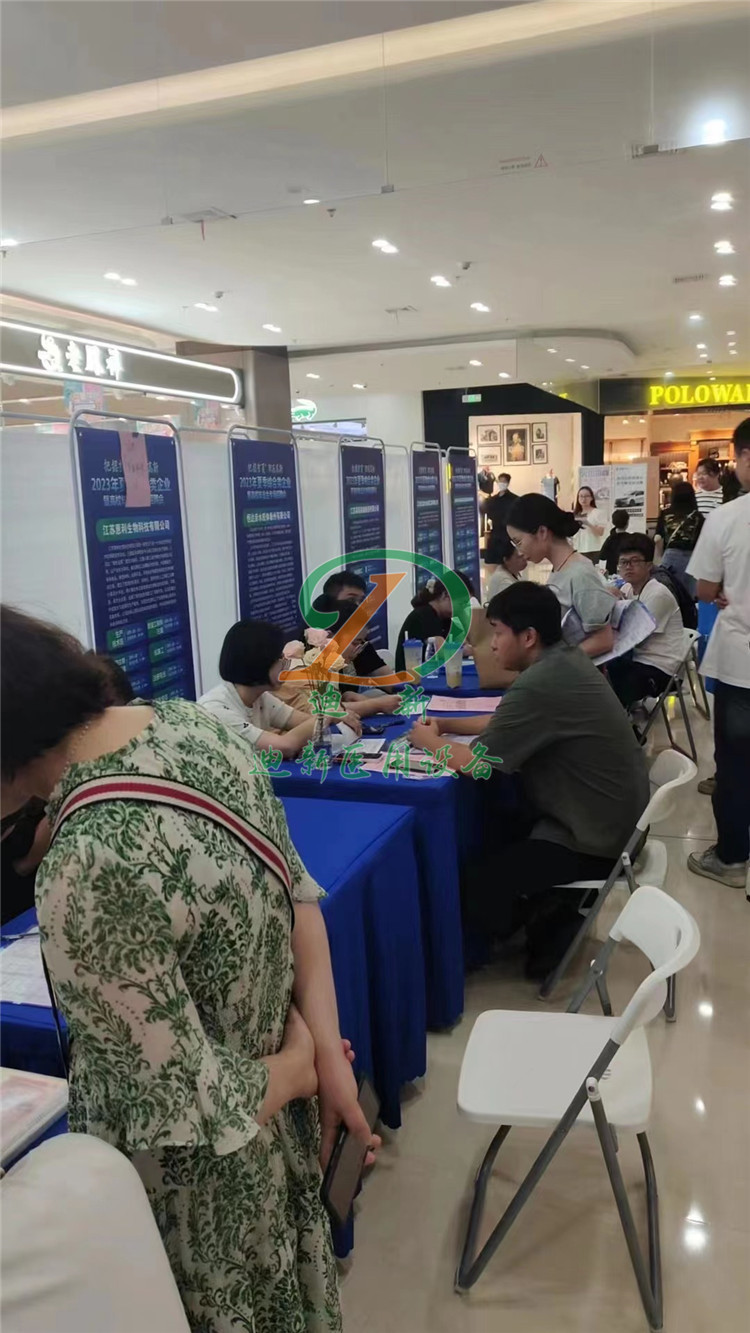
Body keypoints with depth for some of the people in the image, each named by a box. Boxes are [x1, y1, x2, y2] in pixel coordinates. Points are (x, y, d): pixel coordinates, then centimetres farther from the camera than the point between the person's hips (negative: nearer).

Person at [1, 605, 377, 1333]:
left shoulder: (85, 875, -37)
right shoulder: (192, 722, -13)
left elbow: (200, 1121, -27)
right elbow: (298, 893, -3)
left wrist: (302, 1067, -9)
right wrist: (326, 1050, -5)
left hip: (203, 1194, -6)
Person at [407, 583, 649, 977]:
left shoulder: (539, 684, -28)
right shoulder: (564, 660, 2)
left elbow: (473, 762, -24)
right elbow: (505, 724, 15)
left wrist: (428, 740, -5)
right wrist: (447, 725, 3)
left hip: (595, 838, -10)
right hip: (610, 816, 10)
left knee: (475, 883, -7)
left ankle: (554, 913, 13)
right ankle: (554, 903, 21)